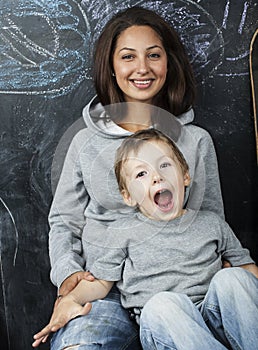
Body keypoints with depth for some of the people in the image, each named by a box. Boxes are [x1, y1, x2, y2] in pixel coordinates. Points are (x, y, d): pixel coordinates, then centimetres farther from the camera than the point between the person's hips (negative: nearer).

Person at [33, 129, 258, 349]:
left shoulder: (211, 223, 16)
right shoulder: (121, 233, 10)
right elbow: (100, 282, 11)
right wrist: (70, 299, -8)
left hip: (217, 319, 2)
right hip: (162, 330, -2)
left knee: (231, 278, -27)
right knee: (162, 304, -36)